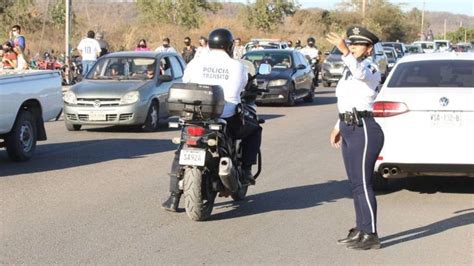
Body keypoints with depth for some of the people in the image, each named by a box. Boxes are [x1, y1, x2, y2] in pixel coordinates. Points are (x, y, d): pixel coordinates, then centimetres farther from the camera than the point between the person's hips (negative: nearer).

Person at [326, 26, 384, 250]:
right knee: (356, 184, 12)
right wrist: (338, 127, 24)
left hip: (364, 131, -10)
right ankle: (360, 230, 19)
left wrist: (344, 52, -48)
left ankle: (370, 235, -7)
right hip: (349, 130, 10)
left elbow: (361, 73, -35)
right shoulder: (349, 69, 19)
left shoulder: (371, 68, -9)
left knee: (362, 185, -10)